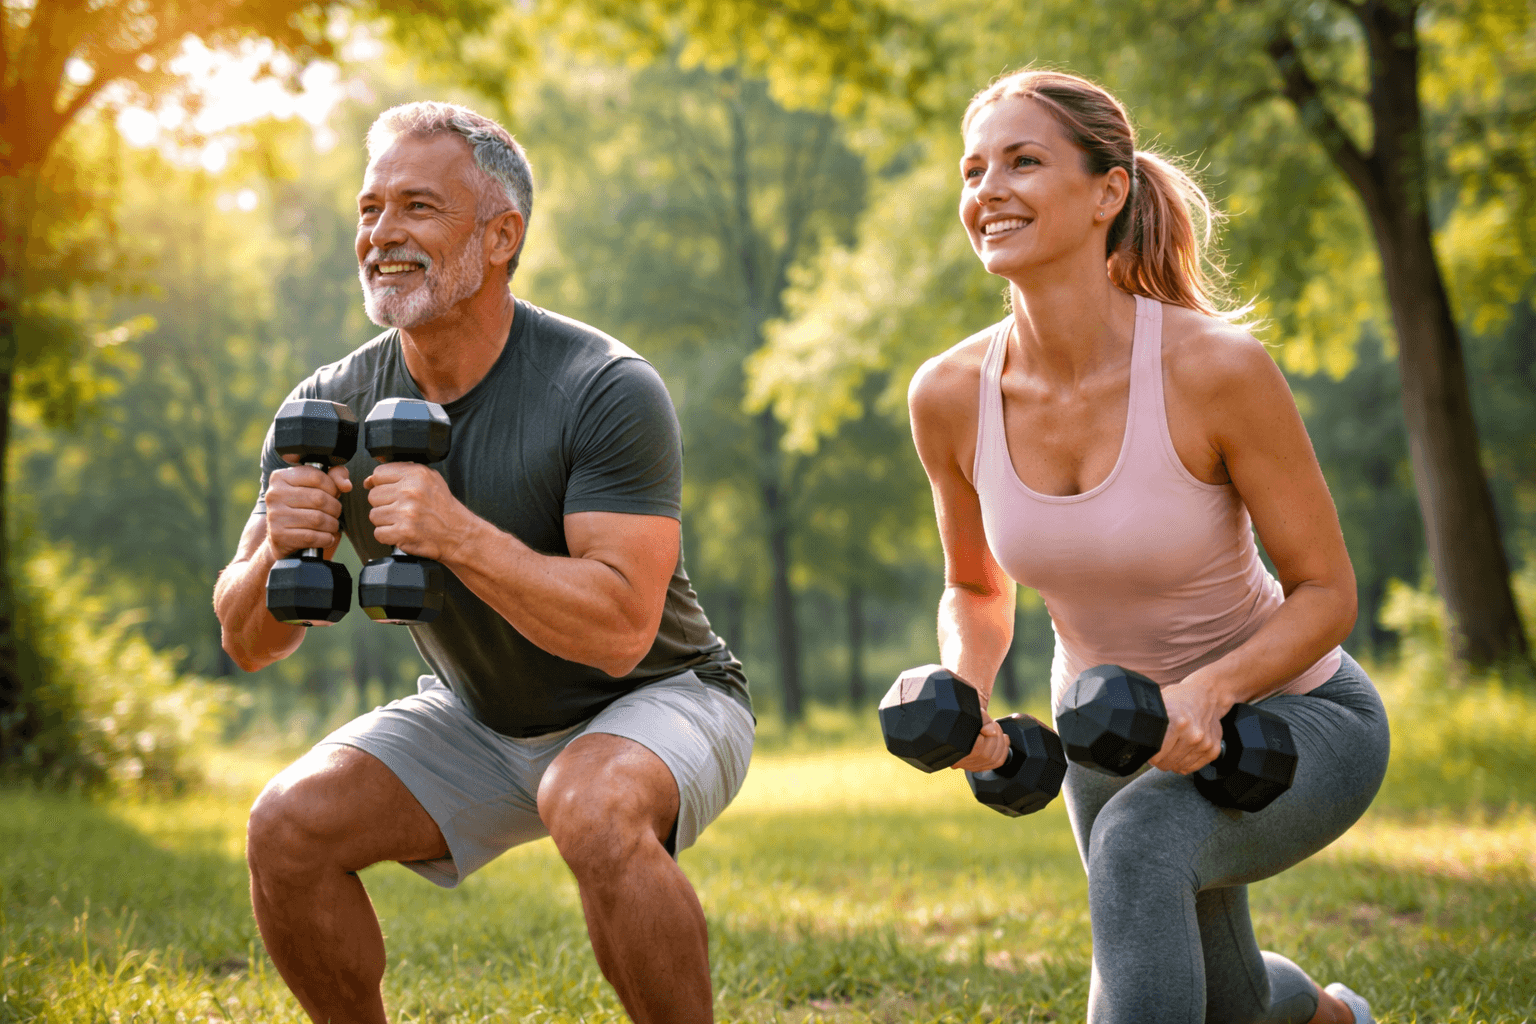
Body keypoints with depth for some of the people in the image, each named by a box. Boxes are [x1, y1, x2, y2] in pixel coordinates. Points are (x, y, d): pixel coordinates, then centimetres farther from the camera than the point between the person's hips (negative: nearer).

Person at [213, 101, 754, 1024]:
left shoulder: (606, 390, -25)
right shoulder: (330, 409, -10)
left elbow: (622, 631, -32)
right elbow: (250, 644, -6)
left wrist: (456, 533, -43)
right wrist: (279, 551, -29)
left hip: (654, 700, -5)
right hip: (478, 721, 5)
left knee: (595, 811, -37)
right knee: (289, 826, -16)